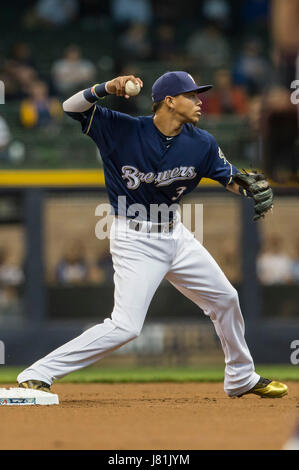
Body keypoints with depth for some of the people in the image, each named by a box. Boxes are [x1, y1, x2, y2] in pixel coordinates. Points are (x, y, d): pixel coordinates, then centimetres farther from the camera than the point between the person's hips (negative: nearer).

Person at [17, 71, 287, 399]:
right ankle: (37, 375, -14)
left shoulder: (201, 144, -4)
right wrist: (105, 89, -33)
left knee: (225, 299, 16)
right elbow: (72, 107, -15)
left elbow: (231, 179, 6)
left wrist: (255, 187, -17)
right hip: (134, 241, -6)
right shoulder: (124, 129, -15)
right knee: (125, 326, -19)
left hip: (175, 234, 6)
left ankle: (242, 379, 39)